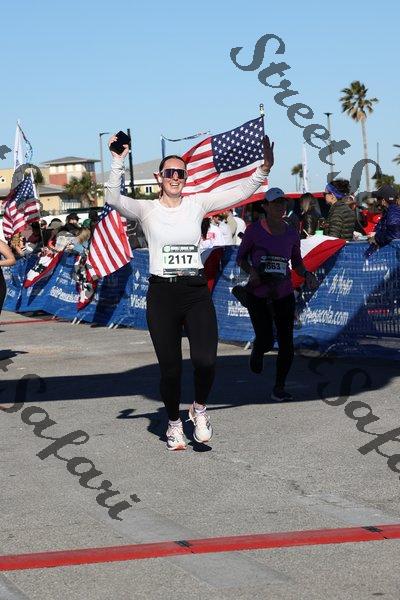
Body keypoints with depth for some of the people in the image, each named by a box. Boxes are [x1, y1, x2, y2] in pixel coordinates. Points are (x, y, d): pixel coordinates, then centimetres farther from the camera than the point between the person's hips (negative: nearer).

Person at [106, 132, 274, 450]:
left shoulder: (197, 204, 7)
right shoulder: (146, 209, 1)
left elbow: (240, 192, 2)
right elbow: (113, 199, -16)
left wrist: (264, 169, -12)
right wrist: (118, 163, -25)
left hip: (197, 292, 1)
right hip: (162, 293, -1)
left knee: (205, 360, -16)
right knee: (170, 368, 3)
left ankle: (200, 409, 14)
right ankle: (174, 423, 28)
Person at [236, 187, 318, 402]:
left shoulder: (292, 234, 4)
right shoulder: (254, 230, -6)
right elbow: (240, 258, 3)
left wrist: (306, 274, -4)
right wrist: (251, 271, -17)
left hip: (284, 294, 3)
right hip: (258, 294, -3)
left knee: (286, 345, -3)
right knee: (266, 341, -11)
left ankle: (279, 389, 12)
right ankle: (257, 352, 28)